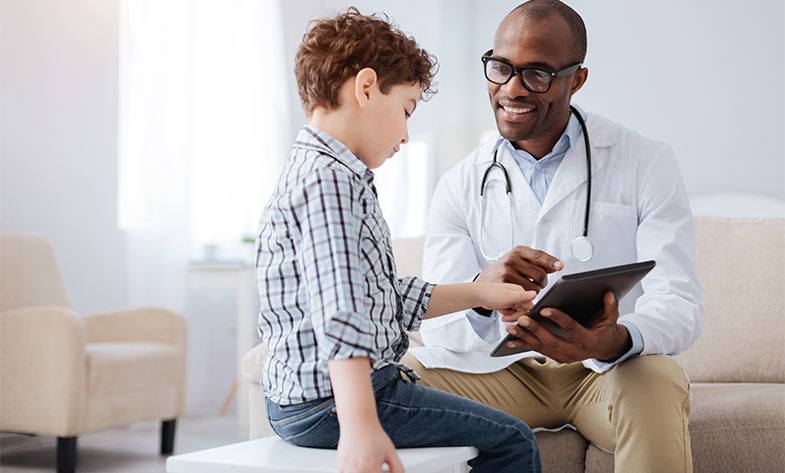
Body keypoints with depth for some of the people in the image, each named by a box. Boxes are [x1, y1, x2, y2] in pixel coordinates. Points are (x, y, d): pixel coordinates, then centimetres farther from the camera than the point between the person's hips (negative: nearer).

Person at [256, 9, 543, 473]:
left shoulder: (331, 174, 17)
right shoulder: (328, 178, -18)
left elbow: (389, 298, 24)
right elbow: (339, 312, -32)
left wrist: (478, 293, 24)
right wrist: (359, 425, -39)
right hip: (331, 400, -11)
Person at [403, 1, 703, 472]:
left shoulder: (647, 163, -4)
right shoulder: (462, 185, 3)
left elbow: (680, 302, -12)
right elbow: (436, 324, -6)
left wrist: (614, 341, -37)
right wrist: (482, 290, -32)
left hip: (611, 367, -1)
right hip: (506, 369, 2)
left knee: (655, 388, -36)